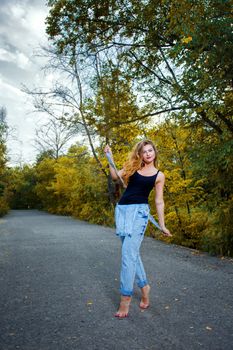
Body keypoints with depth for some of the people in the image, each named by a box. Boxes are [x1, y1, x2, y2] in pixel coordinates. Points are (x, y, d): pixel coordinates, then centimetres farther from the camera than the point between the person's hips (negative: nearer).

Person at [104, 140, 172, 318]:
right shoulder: (133, 167, 14)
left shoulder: (159, 175, 5)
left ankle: (126, 297, -1)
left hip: (139, 211, -4)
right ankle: (144, 285, 30)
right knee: (133, 252, 12)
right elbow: (115, 176, 6)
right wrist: (110, 156, 4)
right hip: (122, 210, 5)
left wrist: (162, 225, 4)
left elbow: (159, 201, 6)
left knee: (128, 253, -11)